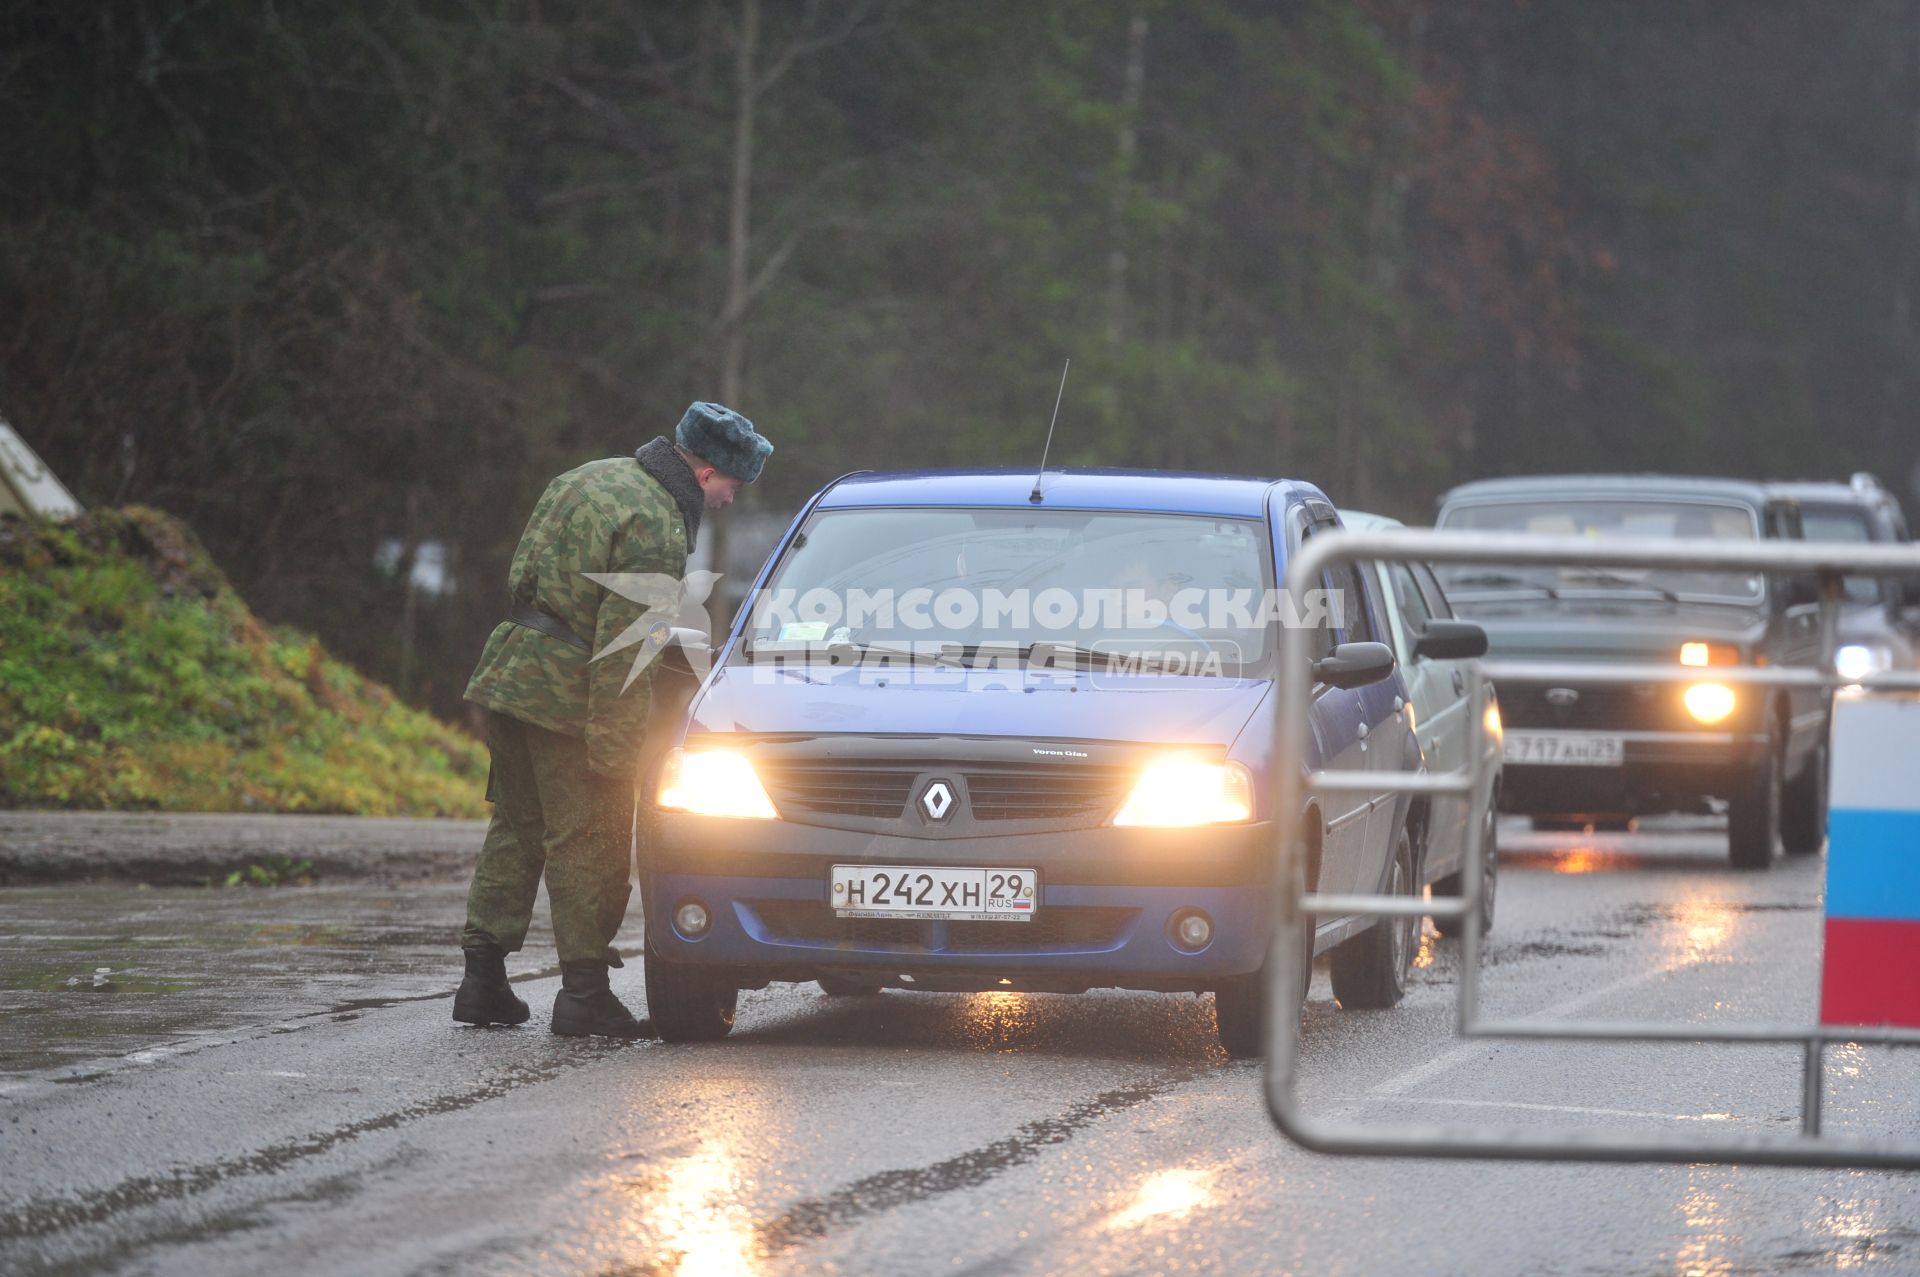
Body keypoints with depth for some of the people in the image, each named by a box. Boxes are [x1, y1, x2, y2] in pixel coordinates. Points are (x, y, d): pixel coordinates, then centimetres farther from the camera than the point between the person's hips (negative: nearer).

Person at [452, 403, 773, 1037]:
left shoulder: (594, 478, 14)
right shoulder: (657, 529, -16)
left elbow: (523, 574, 21)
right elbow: (621, 649, -21)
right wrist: (614, 749, -19)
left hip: (509, 672, 9)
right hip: (568, 694, -9)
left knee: (515, 829, 15)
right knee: (587, 846, -2)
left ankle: (483, 981, 16)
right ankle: (585, 994, -1)